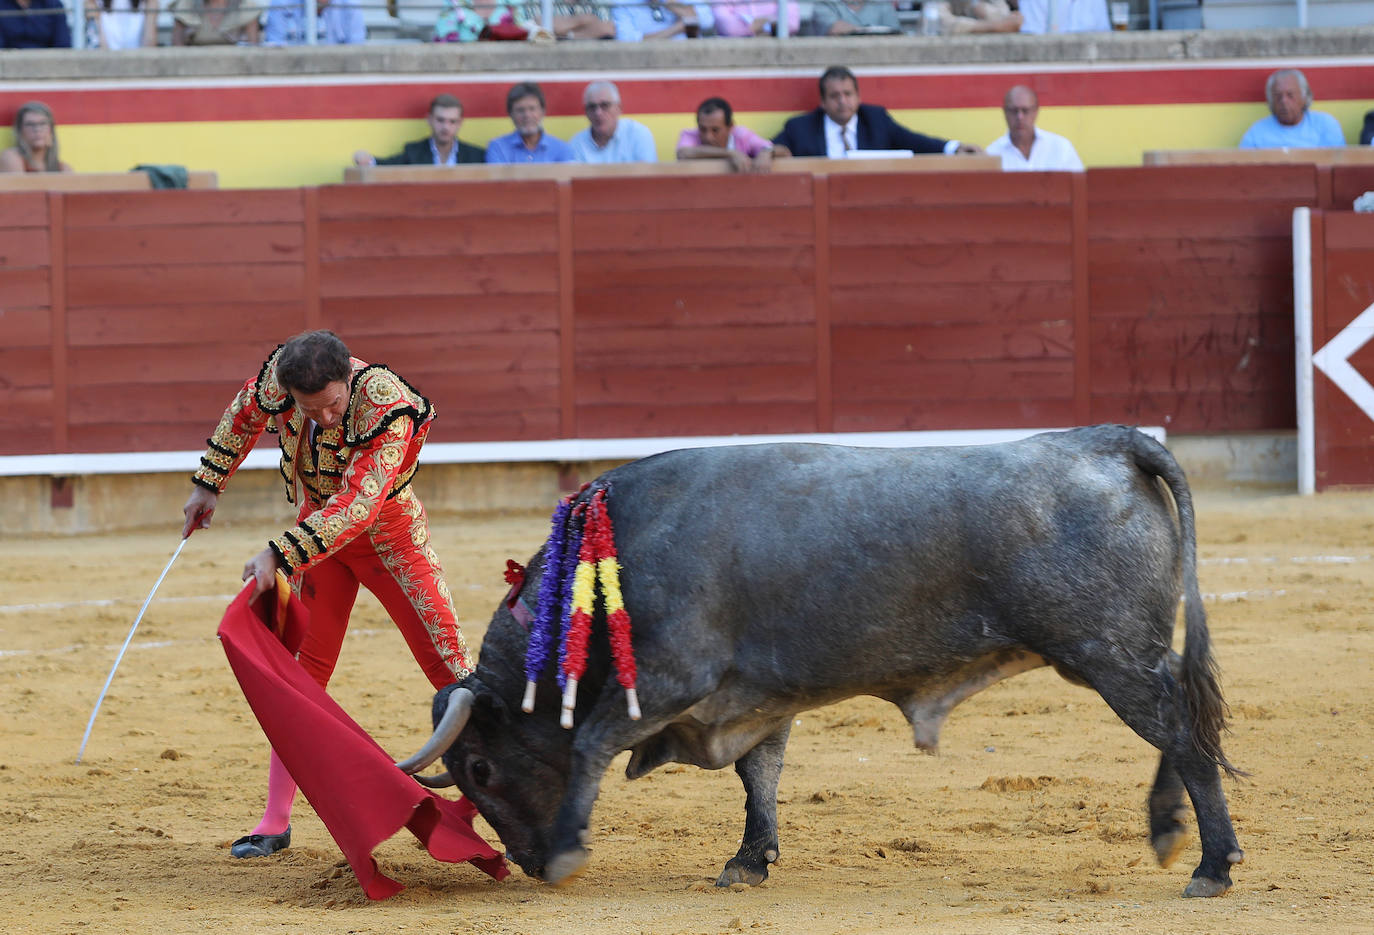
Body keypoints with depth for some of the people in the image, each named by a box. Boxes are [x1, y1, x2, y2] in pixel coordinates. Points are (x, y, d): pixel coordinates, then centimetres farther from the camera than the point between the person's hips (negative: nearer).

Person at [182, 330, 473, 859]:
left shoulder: (388, 410, -35)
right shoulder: (279, 375, -20)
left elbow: (356, 505, -43)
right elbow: (244, 415, 4)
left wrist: (280, 555, -48)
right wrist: (209, 483, 12)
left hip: (388, 535, -4)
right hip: (317, 530, 4)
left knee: (447, 661, -7)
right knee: (304, 670, 2)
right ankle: (275, 823, 5)